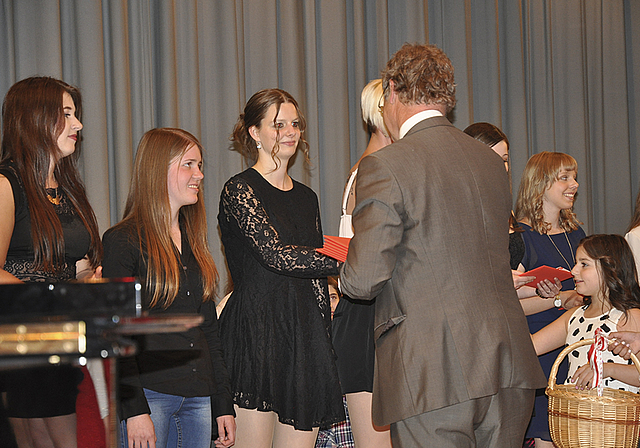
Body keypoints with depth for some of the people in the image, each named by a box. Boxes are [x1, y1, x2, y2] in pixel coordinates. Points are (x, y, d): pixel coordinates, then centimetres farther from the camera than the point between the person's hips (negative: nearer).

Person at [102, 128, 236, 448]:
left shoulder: (193, 242, 16)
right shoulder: (124, 241, -5)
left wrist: (224, 404, 13)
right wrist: (134, 409, -17)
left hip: (198, 397, 6)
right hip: (148, 394, -6)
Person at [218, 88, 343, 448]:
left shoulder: (306, 198, 18)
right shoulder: (240, 191, -4)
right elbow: (276, 255, -17)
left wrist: (323, 343, 13)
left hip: (307, 337, 6)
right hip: (257, 335, -6)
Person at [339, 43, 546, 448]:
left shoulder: (384, 167, -9)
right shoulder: (491, 162, 11)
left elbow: (364, 281, -11)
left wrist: (347, 273, 13)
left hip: (433, 379, -6)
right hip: (511, 368, 6)